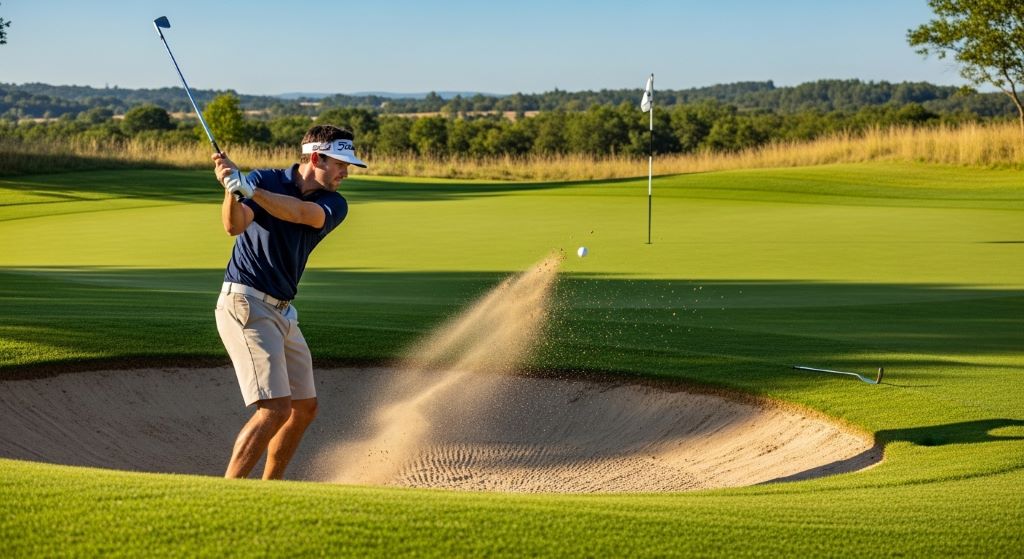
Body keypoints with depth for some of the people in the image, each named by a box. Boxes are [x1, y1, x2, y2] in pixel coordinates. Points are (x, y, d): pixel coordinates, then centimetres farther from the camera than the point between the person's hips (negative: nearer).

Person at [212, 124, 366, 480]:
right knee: (276, 407, -18)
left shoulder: (334, 204, 2)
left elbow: (300, 213, -21)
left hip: (282, 312, 7)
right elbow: (234, 226, -24)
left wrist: (246, 187, -36)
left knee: (305, 407, 14)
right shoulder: (263, 180, -7)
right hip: (245, 303, -7)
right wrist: (231, 189, -44)